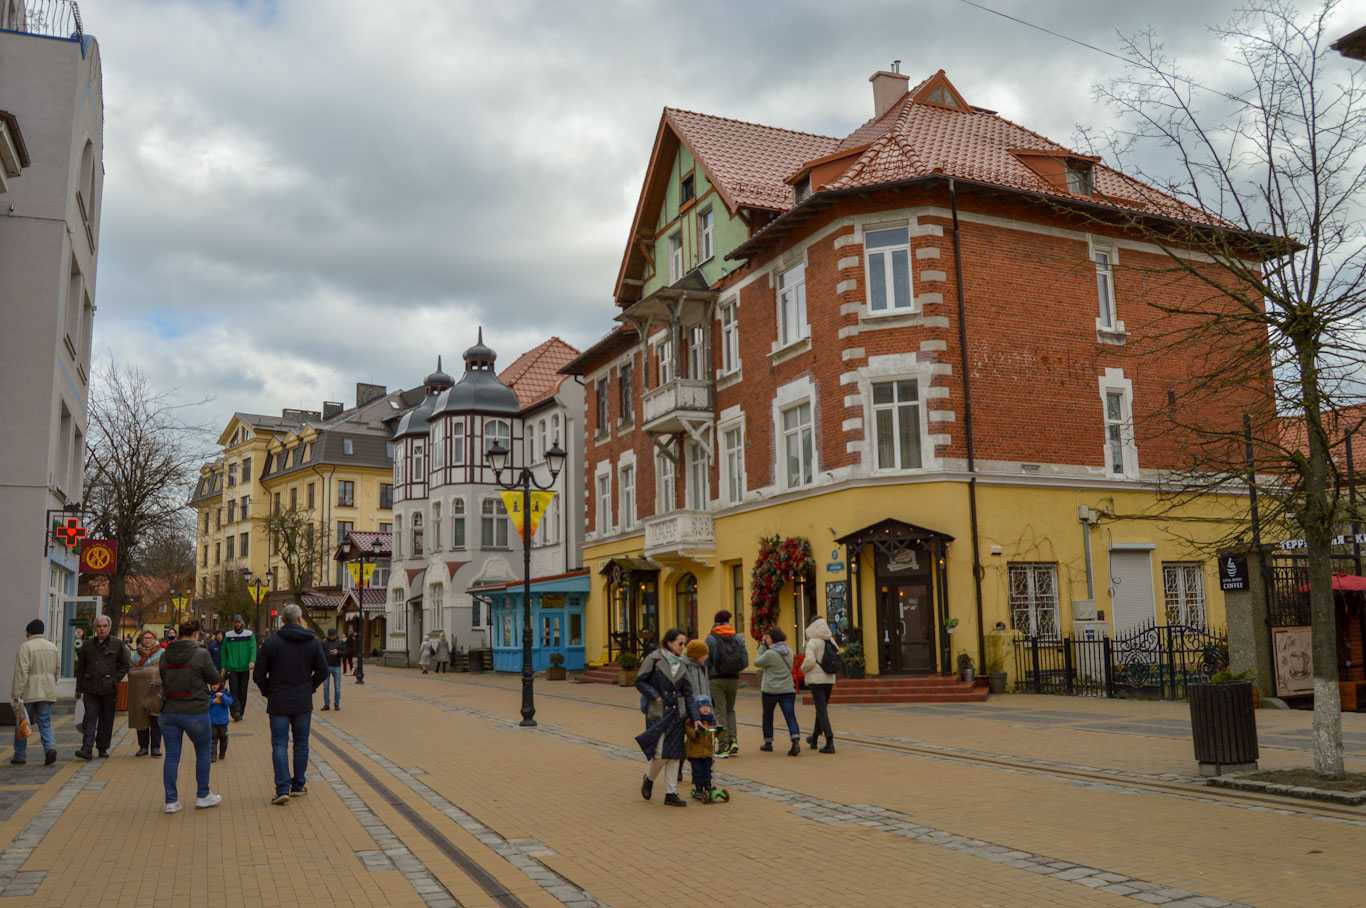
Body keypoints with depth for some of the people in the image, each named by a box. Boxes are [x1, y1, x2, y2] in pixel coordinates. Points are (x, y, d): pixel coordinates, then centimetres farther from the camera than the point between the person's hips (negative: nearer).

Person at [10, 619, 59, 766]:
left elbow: (21, 673, -15)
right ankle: (50, 747, -14)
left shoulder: (25, 647, -10)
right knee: (45, 723, 7)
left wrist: (17, 696, -15)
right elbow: (56, 670, 11)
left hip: (28, 692, -4)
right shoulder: (52, 647, 9)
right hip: (47, 692, 4)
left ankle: (20, 755, 18)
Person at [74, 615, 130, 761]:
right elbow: (80, 667, 14)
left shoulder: (118, 644, 3)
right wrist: (79, 688, 10)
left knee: (106, 720, 6)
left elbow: (124, 665, 6)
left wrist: (115, 680, -7)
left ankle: (103, 748, 16)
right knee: (90, 718, -7)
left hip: (108, 689, -1)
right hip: (90, 688, 1)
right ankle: (87, 749, -12)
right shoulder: (88, 644, 8)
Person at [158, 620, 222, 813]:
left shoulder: (165, 655, 2)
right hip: (195, 711, -4)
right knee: (204, 751, 14)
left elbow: (163, 679, 14)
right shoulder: (201, 654, -14)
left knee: (171, 755, 9)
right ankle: (202, 796, 20)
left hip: (169, 711, 4)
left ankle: (171, 801, 11)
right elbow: (214, 679, -4)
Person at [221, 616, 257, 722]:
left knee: (243, 692, 6)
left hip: (245, 668, 0)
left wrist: (252, 661, -22)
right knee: (234, 690, -11)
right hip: (232, 668, 0)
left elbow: (253, 648, -6)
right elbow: (223, 652, 9)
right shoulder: (228, 636, 6)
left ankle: (240, 713, 14)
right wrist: (224, 666, 5)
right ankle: (236, 712, -17)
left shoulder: (249, 634, 3)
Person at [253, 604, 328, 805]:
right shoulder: (312, 641, -2)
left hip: (278, 702, -2)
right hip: (303, 703, 2)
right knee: (301, 743, 13)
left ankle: (283, 789, -7)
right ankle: (299, 785, 20)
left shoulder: (272, 642, -7)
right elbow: (322, 671, -1)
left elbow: (259, 674, -7)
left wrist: (267, 691, 9)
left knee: (280, 745, 2)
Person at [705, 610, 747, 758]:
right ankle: (733, 740, 5)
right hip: (734, 679, 4)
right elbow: (745, 661, -1)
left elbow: (707, 661, -11)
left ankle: (723, 747, 1)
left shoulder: (711, 639, -7)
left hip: (716, 679, -4)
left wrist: (706, 676, 4)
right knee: (730, 710, 19)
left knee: (720, 712, 2)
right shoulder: (737, 639, 3)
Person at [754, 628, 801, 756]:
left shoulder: (770, 653, -15)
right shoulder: (788, 651, 7)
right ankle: (796, 742, -21)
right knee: (791, 717, -3)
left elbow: (757, 662, -4)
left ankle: (768, 742, 26)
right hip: (788, 689, 4)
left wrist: (762, 646, 1)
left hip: (770, 690, -4)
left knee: (767, 717, 16)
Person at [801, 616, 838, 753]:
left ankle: (830, 742, -14)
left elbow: (809, 661, -21)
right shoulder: (831, 642, 5)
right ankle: (814, 739, 35)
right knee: (822, 708, 20)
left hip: (816, 680, -6)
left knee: (822, 711, -5)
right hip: (829, 679, 6)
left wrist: (803, 668, -2)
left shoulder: (813, 642, -14)